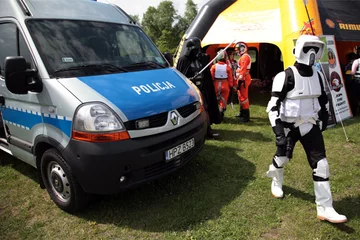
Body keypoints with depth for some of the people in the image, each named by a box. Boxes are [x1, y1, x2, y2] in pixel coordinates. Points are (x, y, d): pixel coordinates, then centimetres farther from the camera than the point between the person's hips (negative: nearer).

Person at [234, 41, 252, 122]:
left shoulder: (245, 57, -14)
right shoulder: (243, 57, 19)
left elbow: (243, 70, -23)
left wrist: (240, 80, -27)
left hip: (243, 79, -11)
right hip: (242, 78, 11)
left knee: (243, 96, -11)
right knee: (241, 96, 19)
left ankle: (246, 116, -9)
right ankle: (242, 113, 31)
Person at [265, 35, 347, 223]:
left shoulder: (318, 75, 5)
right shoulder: (286, 76, -16)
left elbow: (322, 99, 20)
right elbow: (273, 105, -19)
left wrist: (324, 118, 22)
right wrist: (278, 129, -26)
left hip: (311, 125, 5)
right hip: (290, 126, -5)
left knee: (321, 164, -2)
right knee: (282, 157, 13)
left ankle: (324, 208, 6)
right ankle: (276, 182, 48)